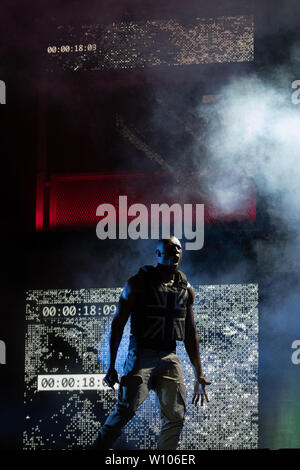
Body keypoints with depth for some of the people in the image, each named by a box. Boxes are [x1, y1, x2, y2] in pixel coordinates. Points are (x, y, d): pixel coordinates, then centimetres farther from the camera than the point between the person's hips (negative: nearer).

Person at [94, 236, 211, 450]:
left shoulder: (186, 289, 13)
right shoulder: (138, 283, -1)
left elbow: (191, 334, 18)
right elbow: (118, 324, -1)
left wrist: (199, 375, 15)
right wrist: (111, 366, -7)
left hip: (170, 358, 5)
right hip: (141, 355, -5)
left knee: (176, 417, -2)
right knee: (126, 410, -16)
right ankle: (99, 447, -3)